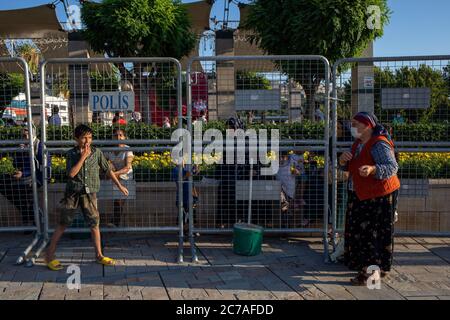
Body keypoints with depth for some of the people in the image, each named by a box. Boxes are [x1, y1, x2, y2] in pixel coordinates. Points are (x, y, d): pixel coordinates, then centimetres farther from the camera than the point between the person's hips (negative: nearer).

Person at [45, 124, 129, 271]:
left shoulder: (97, 152, 0)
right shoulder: (71, 154, -5)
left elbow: (108, 170, 8)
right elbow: (71, 173, -17)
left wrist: (119, 186, 9)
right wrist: (83, 157, -18)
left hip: (89, 194, 2)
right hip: (73, 194, -2)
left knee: (94, 224, 6)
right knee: (63, 224, 4)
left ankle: (99, 255, 20)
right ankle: (50, 255, 15)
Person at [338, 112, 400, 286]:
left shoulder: (379, 144, -17)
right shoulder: (358, 143, 9)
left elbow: (392, 167, -27)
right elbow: (348, 167, 12)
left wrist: (372, 169, -44)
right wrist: (343, 160, -11)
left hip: (378, 196, -9)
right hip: (360, 195, 9)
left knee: (375, 233, -4)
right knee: (360, 231, 13)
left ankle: (373, 272, 4)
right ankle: (367, 267, 26)